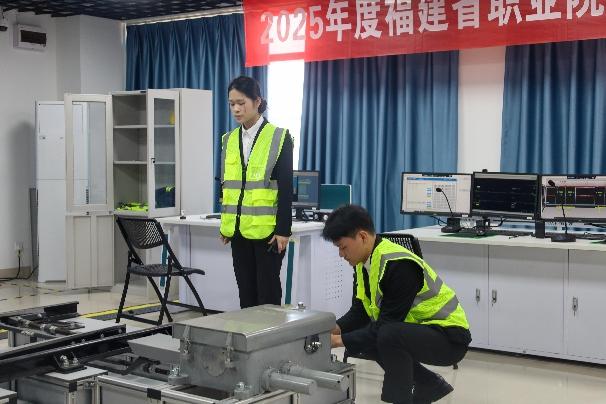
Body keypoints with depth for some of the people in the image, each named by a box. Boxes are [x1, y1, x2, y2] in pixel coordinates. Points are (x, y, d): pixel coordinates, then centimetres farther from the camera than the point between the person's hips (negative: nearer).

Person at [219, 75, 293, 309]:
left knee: (268, 293, 0)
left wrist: (283, 229, -12)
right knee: (245, 292, 10)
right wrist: (225, 224, 13)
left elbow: (286, 187, -8)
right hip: (239, 229, 5)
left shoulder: (279, 137, -5)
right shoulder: (229, 139, 10)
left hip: (267, 229, -5)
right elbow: (226, 184, 15)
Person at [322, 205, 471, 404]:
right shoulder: (365, 261, 0)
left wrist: (340, 341, -22)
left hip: (450, 337, -10)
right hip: (418, 328, 10)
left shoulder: (399, 265, -27)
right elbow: (360, 312, 5)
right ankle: (430, 385, 20)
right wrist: (335, 329, -12)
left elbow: (386, 325, -26)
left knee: (388, 335, -32)